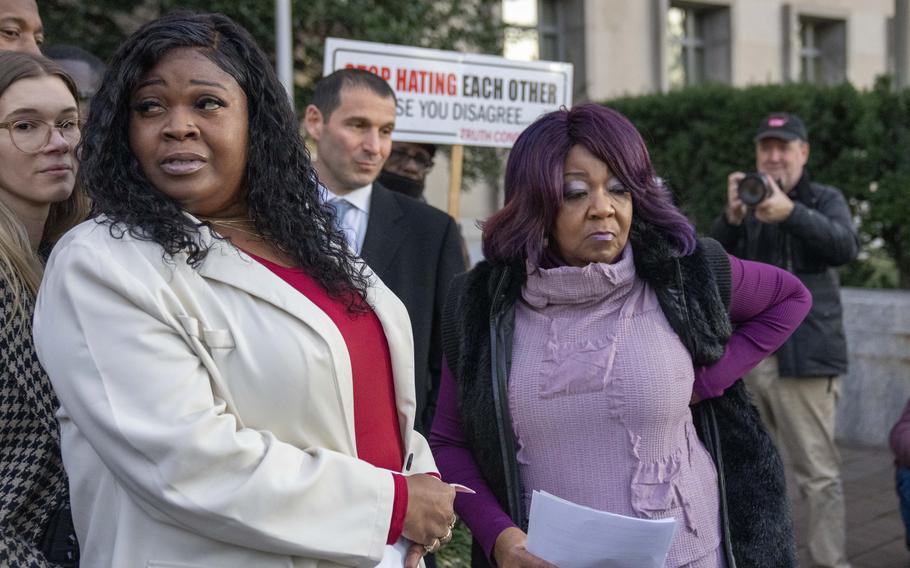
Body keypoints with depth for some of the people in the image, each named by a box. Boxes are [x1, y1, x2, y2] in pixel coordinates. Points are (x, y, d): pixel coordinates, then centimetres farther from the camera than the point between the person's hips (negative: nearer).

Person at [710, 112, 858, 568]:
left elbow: (845, 247, -14)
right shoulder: (749, 200, 16)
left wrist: (791, 213, -31)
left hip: (803, 355, -4)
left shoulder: (824, 199, 5)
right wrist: (732, 217, -17)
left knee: (818, 473, -5)